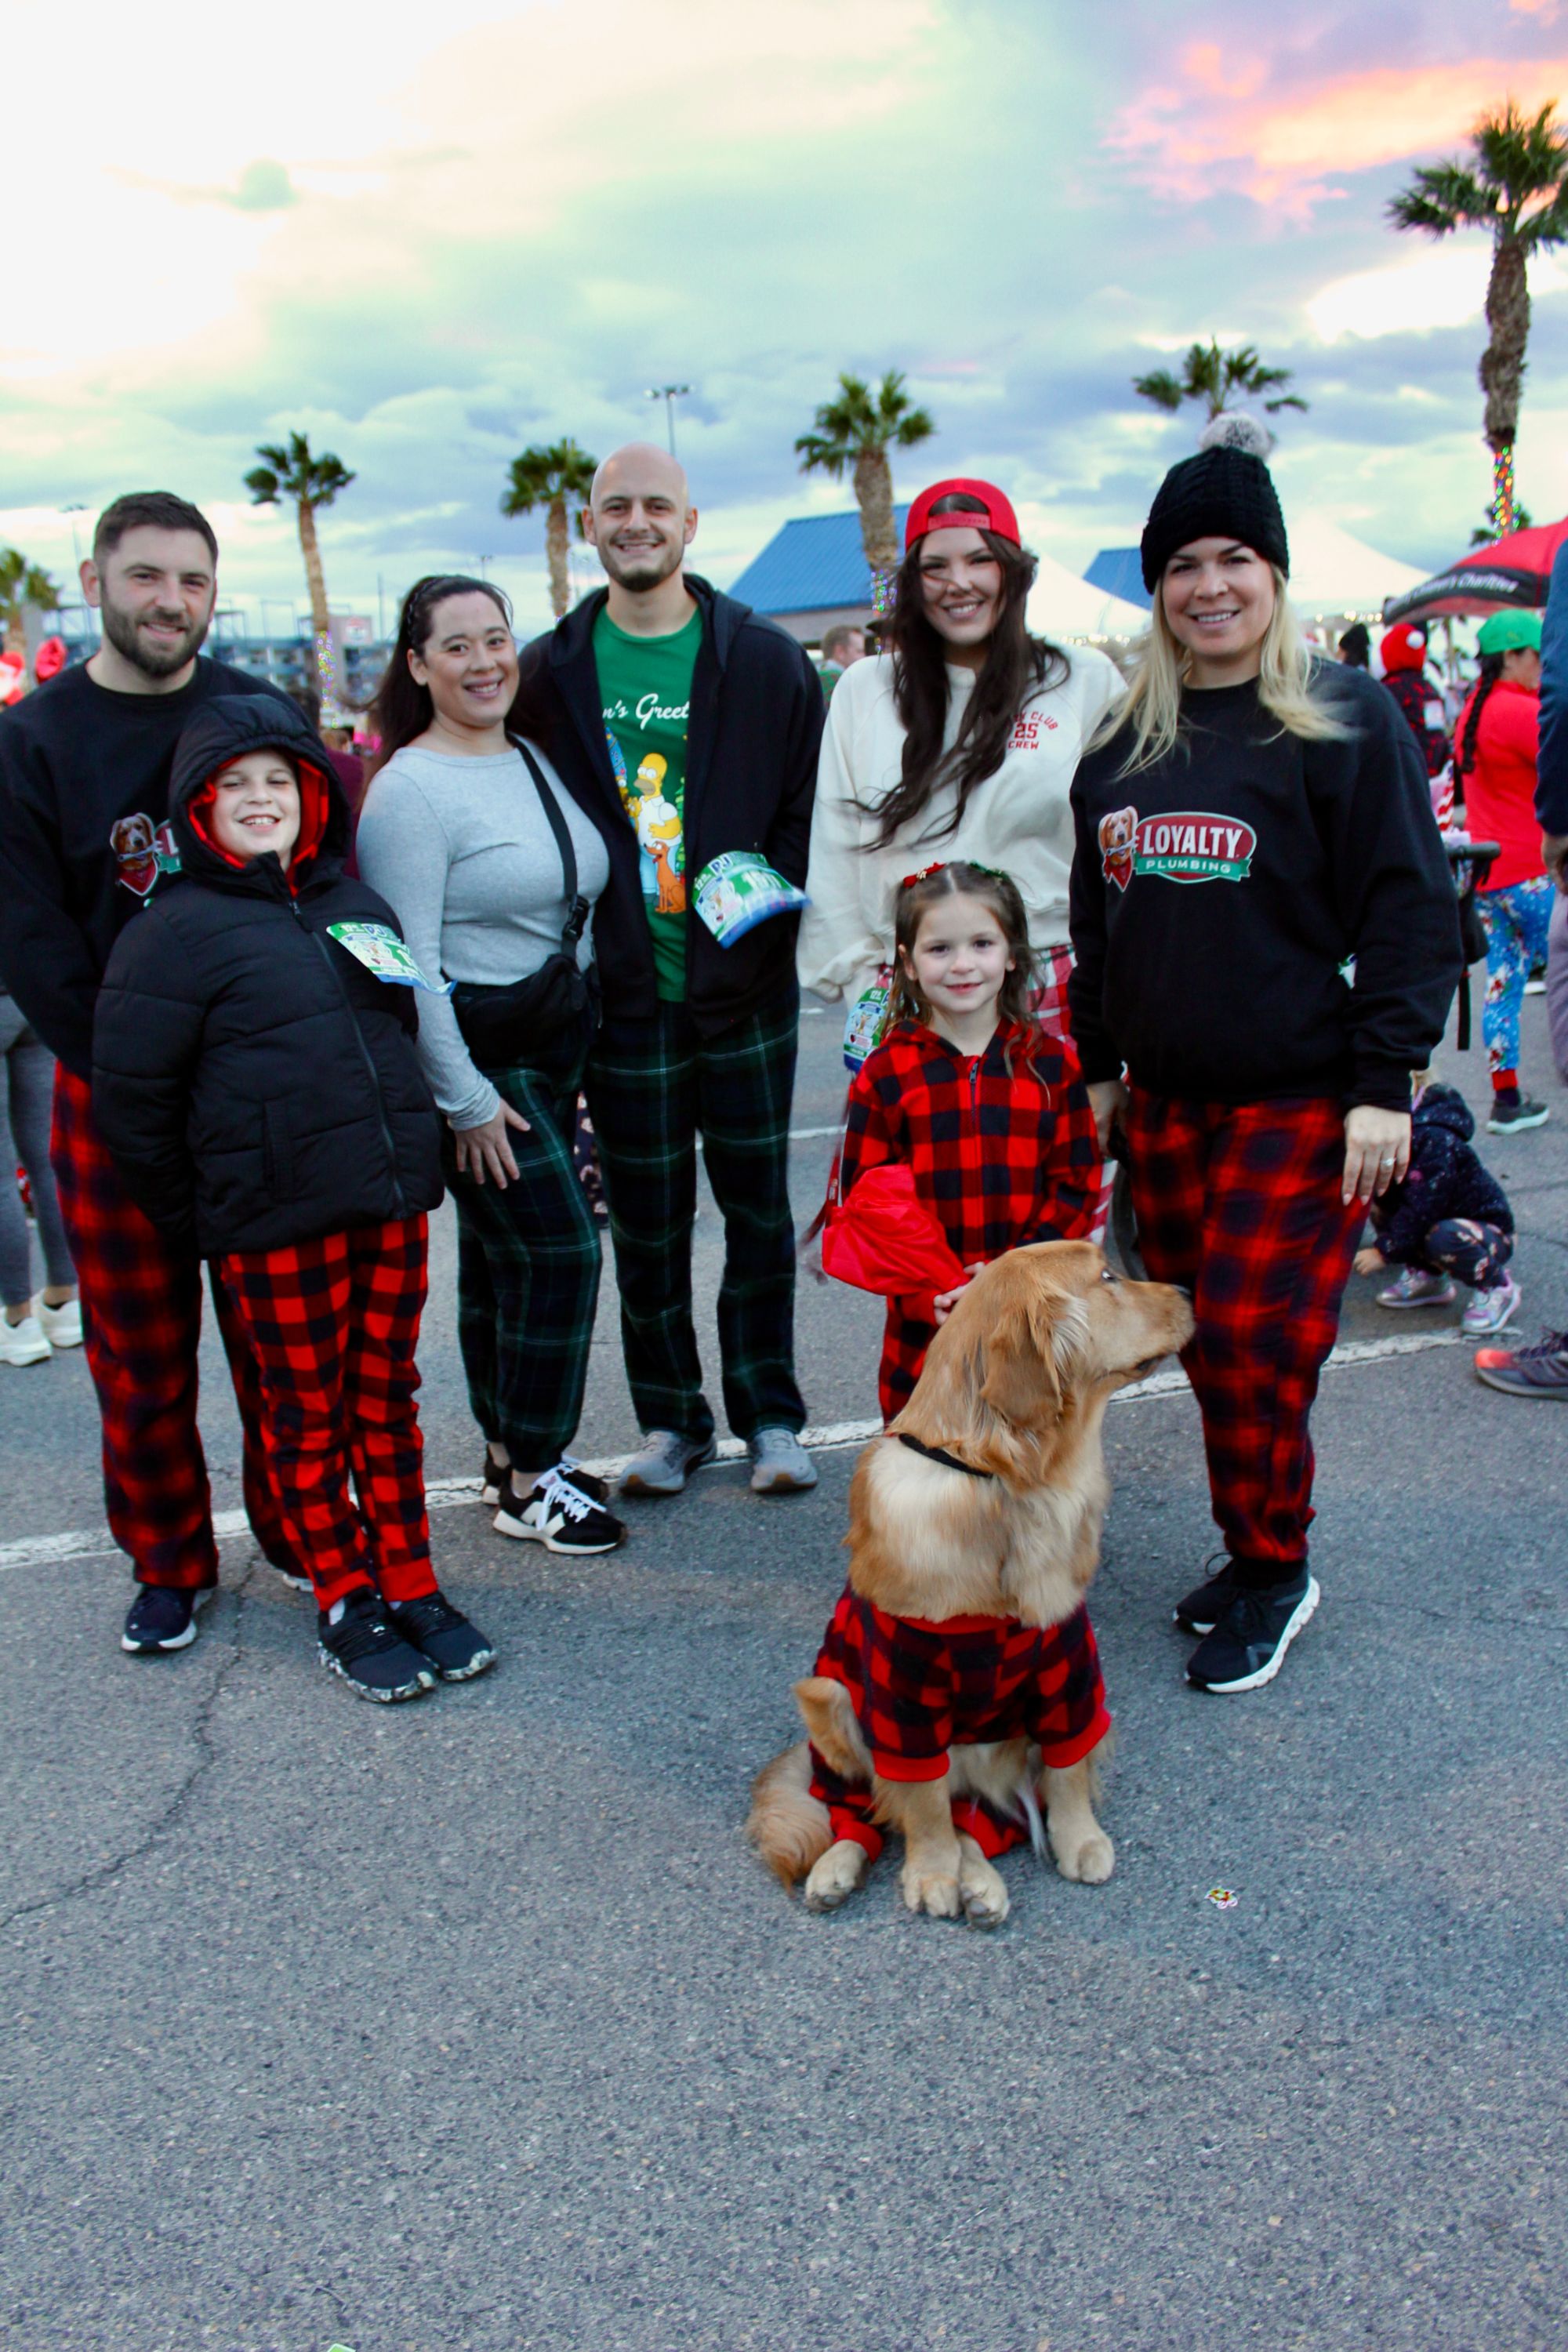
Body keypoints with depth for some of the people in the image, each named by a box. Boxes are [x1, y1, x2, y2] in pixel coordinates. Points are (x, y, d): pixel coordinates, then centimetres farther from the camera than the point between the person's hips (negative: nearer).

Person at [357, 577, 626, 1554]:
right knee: (559, 1248, -7)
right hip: (479, 1058, -7)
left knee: (503, 1257, 14)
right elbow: (408, 964, -17)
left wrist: (584, 1045, 16)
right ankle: (531, 1483, 6)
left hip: (558, 1046, 7)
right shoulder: (409, 790, -13)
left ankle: (512, 1456, 25)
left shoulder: (536, 759, 11)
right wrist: (465, 1099, -17)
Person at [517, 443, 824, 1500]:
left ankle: (770, 1415, 23)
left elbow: (809, 811, 3)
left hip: (744, 990, -1)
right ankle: (670, 1420, 25)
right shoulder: (550, 670, 5)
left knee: (759, 1211, 9)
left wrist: (763, 907, -10)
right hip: (624, 1000, 1)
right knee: (646, 1223, 9)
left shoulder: (766, 660, 2)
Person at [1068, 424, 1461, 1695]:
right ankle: (1257, 1556, 25)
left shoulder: (1345, 717, -5)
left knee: (1251, 1343, -7)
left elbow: (1411, 908, -8)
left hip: (1300, 1101, -5)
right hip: (1165, 1100, 5)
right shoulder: (1126, 738, 11)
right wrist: (1099, 1062, 16)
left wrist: (1384, 1083, -14)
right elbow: (1098, 916, 18)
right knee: (1209, 1345, 9)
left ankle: (1272, 1569, 14)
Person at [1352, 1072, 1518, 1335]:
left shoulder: (1436, 1140, -28)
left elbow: (1422, 1208, -30)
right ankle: (1427, 1277, 6)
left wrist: (1383, 1251, -27)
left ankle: (1498, 1288, -8)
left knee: (1443, 1237, -38)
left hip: (1490, 1232, -8)